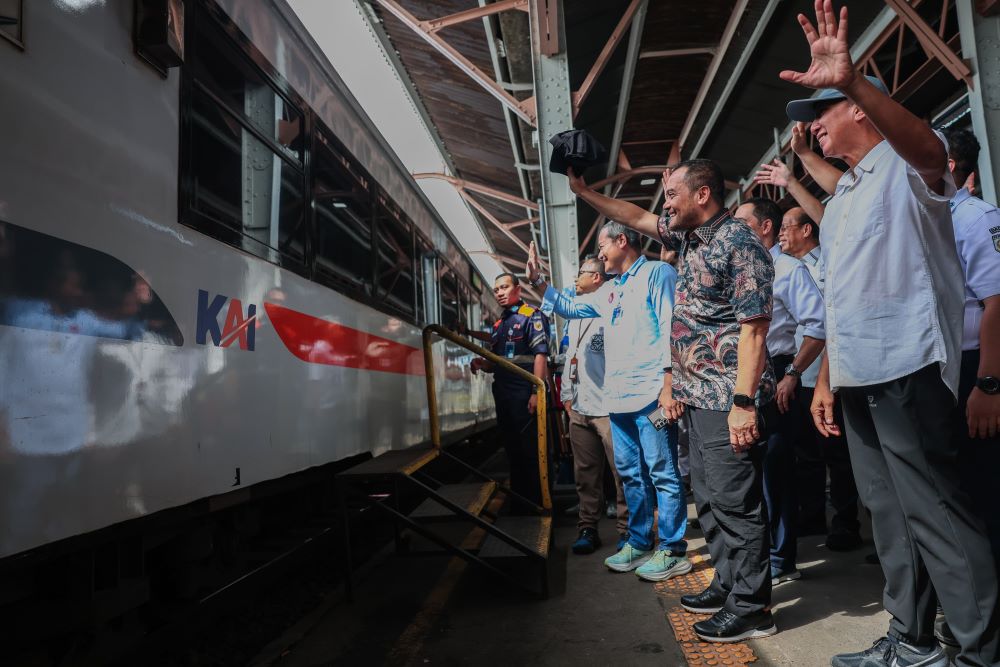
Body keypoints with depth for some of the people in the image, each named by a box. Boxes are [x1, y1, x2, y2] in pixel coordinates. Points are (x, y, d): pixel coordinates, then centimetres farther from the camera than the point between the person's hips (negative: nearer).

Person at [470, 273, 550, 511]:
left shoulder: (532, 316, -3)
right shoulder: (498, 325, 20)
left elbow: (541, 355, -13)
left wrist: (536, 392, -21)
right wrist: (481, 364, 2)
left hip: (525, 395, -8)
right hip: (503, 396, 8)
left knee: (532, 452, -3)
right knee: (513, 451, 14)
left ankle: (538, 505, 6)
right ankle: (518, 504, 24)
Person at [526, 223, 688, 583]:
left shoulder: (657, 272, -2)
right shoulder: (611, 292, 22)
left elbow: (670, 327, -11)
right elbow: (570, 308, 34)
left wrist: (668, 384, -18)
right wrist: (538, 282, 26)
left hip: (649, 394, -8)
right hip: (618, 398, 9)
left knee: (662, 472, -2)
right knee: (630, 473, 14)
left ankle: (673, 550, 7)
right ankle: (639, 543, 25)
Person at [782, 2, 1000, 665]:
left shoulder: (905, 169, -1)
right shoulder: (842, 196, 22)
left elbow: (929, 146, -29)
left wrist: (851, 80, -42)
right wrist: (826, 377, 15)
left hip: (906, 368, -8)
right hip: (856, 375, 8)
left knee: (934, 510, -4)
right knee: (890, 512, 12)